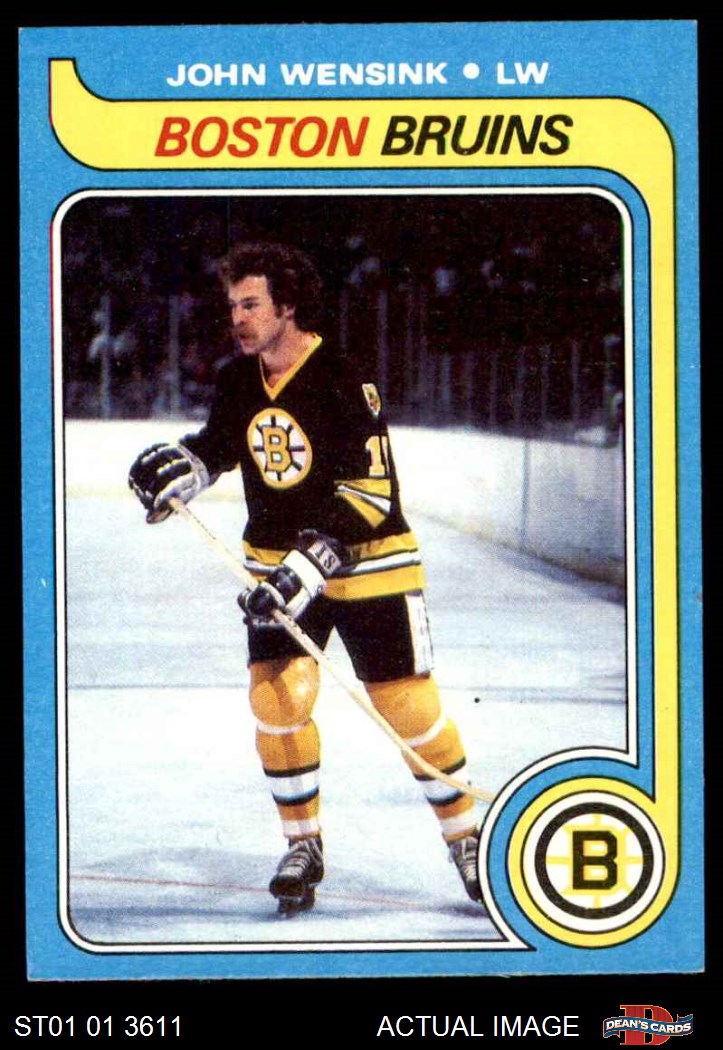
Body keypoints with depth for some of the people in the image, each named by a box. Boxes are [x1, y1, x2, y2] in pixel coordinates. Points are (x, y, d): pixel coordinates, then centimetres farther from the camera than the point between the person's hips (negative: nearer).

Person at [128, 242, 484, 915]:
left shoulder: (345, 383, -19)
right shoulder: (236, 381, 0)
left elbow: (371, 489, -23)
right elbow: (217, 447, 19)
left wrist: (315, 559, -31)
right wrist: (178, 467, -3)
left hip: (367, 565, -5)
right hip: (278, 567, 5)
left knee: (410, 707, -3)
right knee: (277, 698, -9)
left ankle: (466, 838, 16)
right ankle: (302, 846, 8)